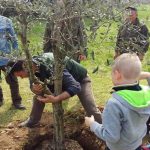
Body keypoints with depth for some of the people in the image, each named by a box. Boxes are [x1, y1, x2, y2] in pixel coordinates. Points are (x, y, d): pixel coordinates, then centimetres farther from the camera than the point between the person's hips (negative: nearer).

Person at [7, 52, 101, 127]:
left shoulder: (52, 67, -43)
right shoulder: (33, 64, -18)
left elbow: (75, 87, -45)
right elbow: (33, 85, -10)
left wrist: (55, 99, -56)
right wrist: (35, 88, -36)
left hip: (80, 79, -7)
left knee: (91, 110, -13)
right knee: (39, 94, 3)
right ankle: (33, 121, 24)